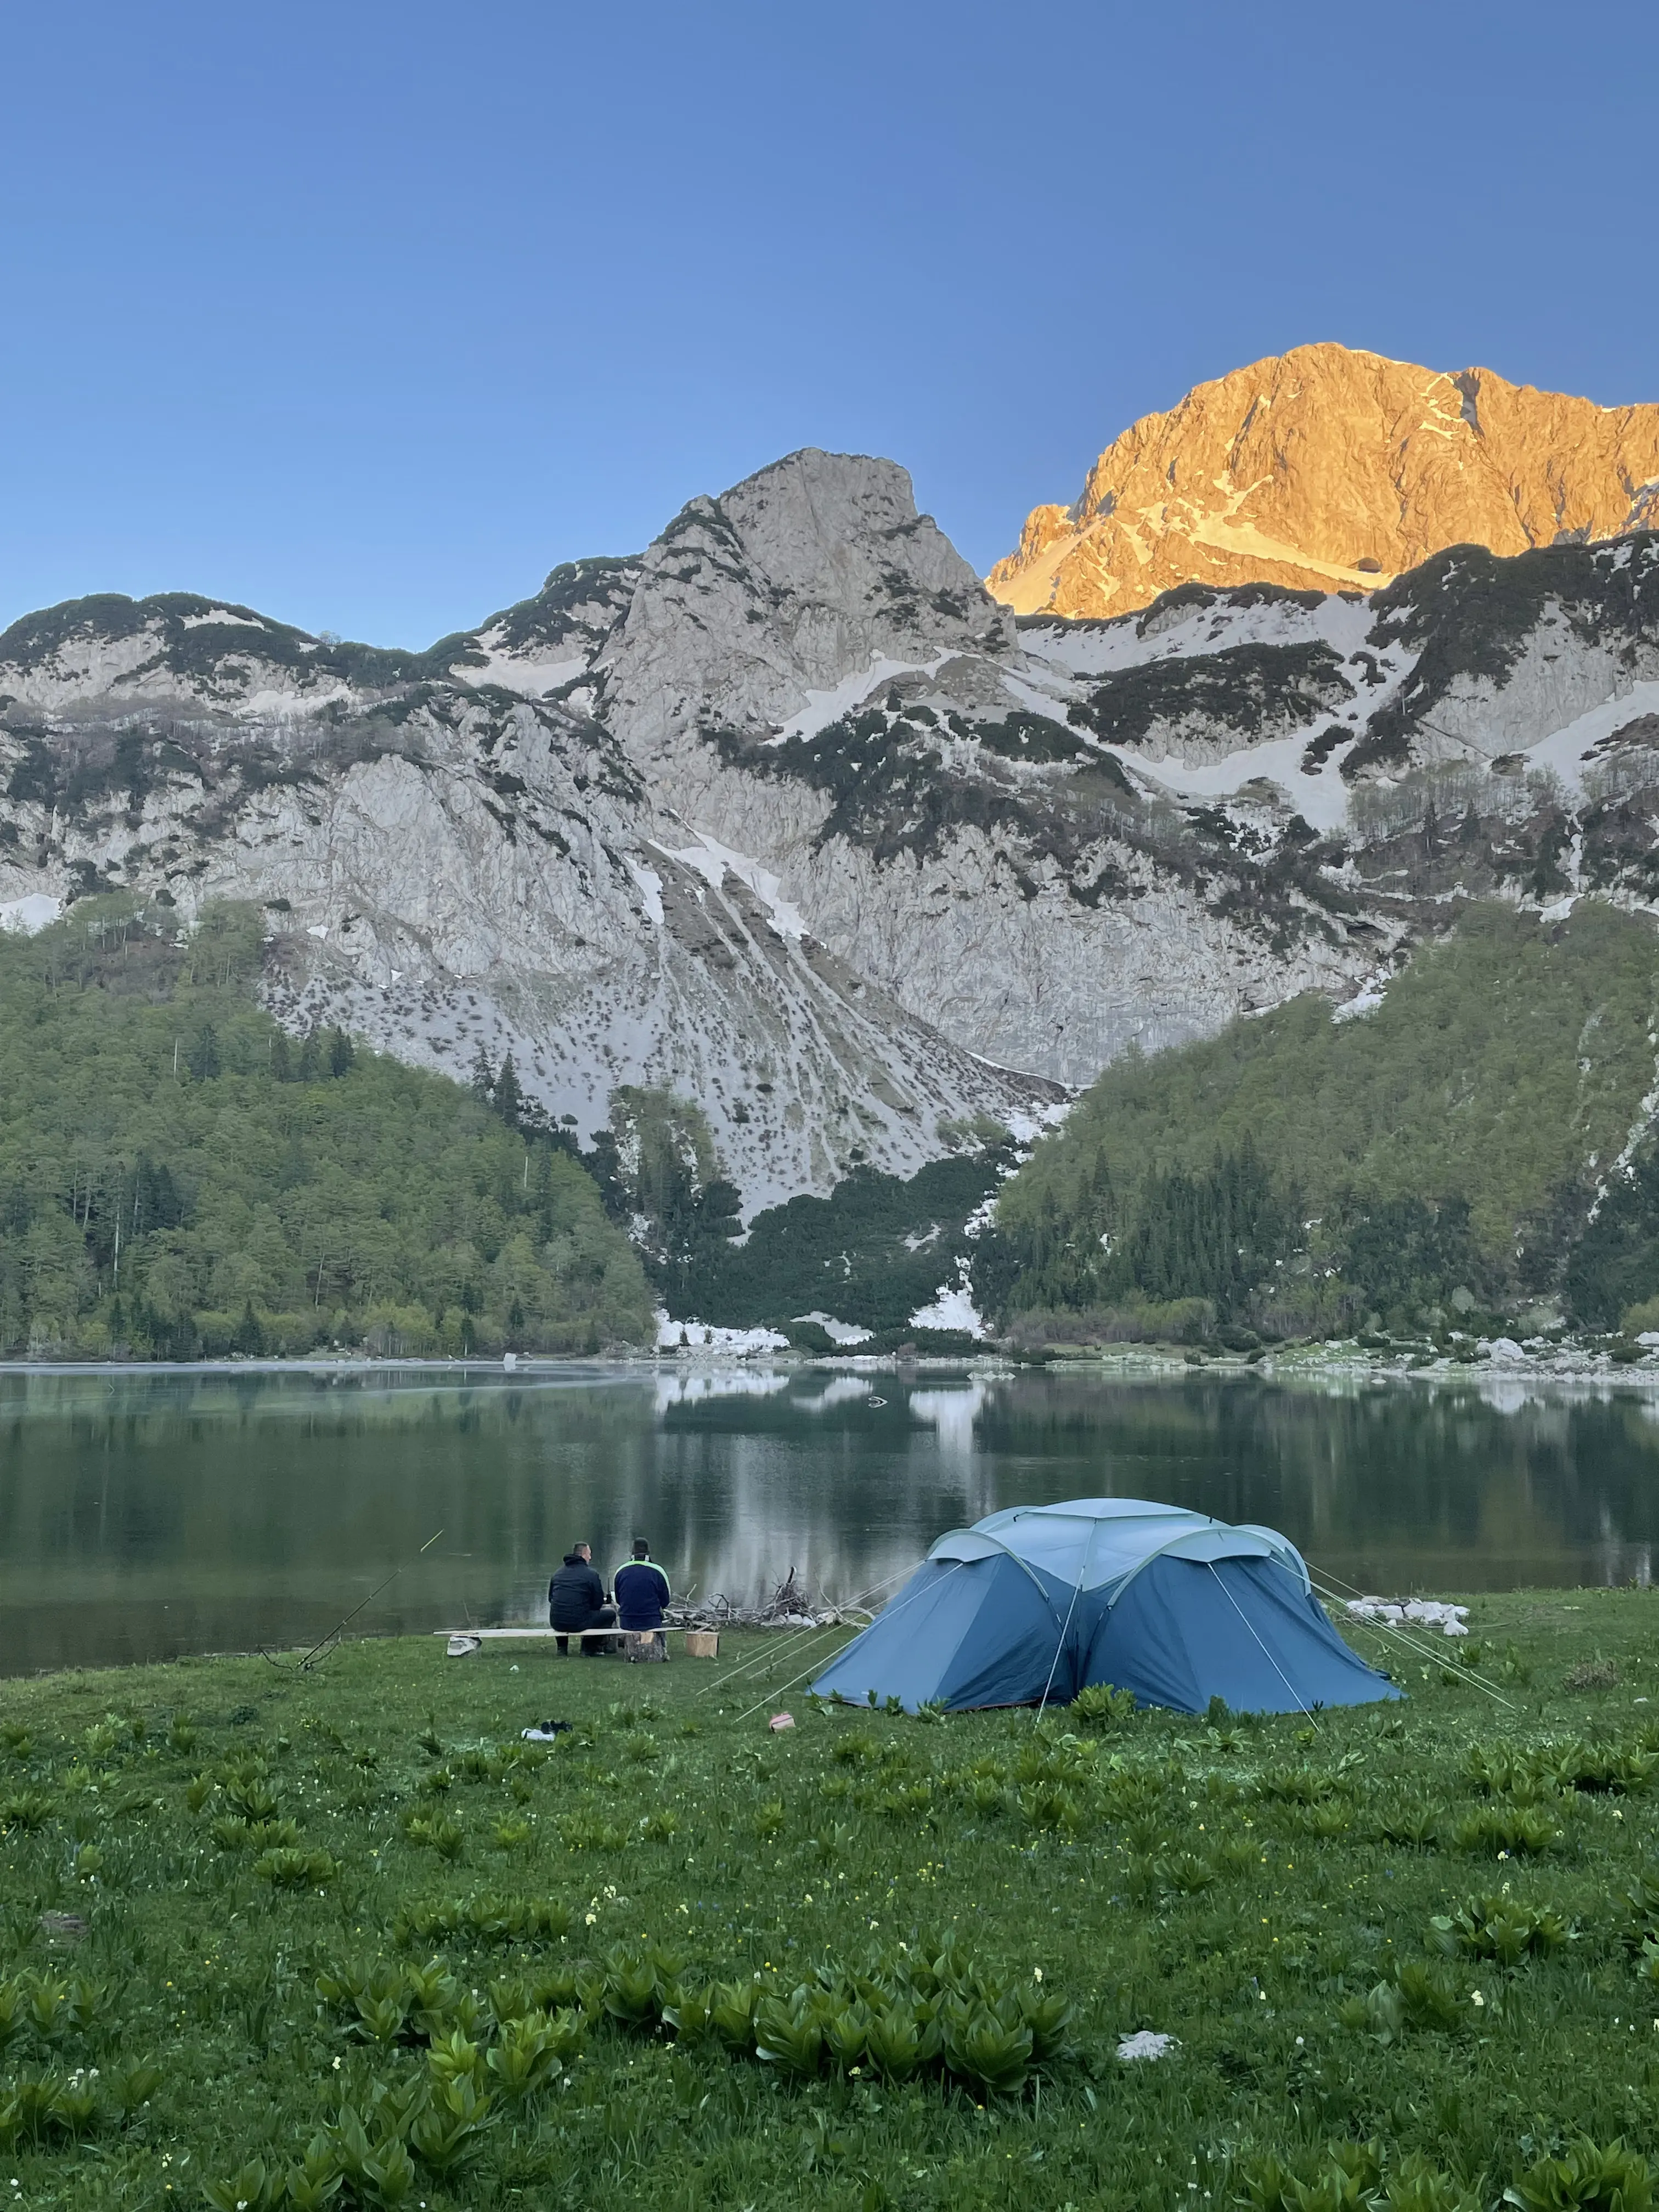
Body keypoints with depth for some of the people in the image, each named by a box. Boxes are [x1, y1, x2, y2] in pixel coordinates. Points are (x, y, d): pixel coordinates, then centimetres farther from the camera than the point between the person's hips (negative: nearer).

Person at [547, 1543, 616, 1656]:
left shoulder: (558, 1573, 12)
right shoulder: (592, 1573, -4)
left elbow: (550, 1598, 20)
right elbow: (598, 1603, -2)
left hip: (556, 1623, 6)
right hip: (579, 1623, -6)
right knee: (610, 1613, 13)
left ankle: (562, 1649, 29)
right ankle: (589, 1649, 15)